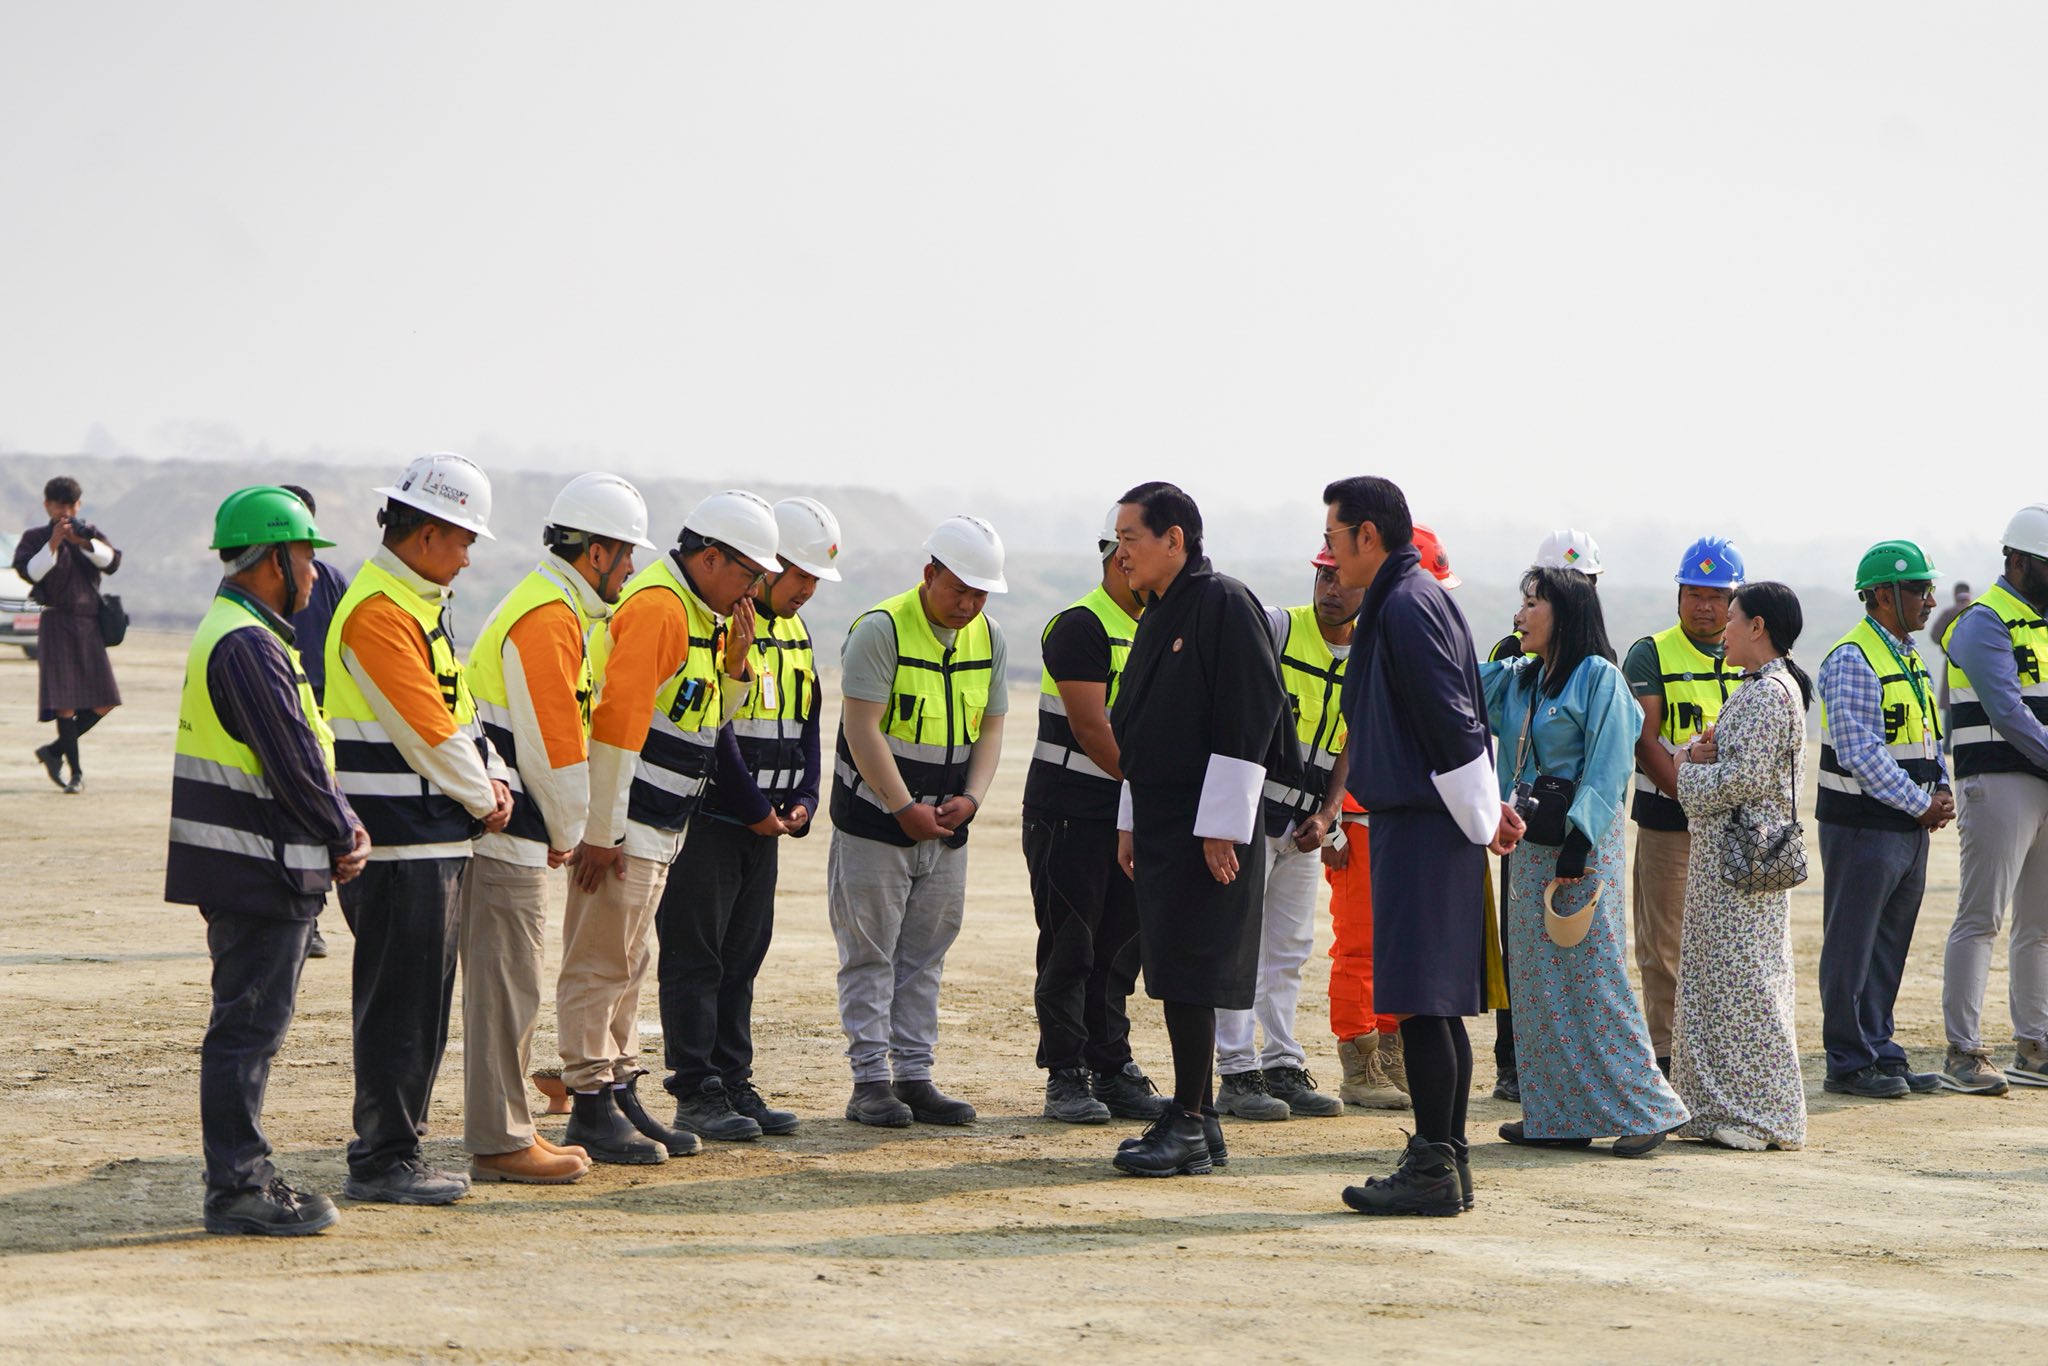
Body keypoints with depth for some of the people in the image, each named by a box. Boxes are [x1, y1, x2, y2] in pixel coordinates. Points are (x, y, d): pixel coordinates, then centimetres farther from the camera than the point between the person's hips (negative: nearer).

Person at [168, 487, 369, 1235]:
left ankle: (243, 1174, 22)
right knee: (249, 1025, -6)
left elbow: (305, 745, 16)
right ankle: (237, 1188, -2)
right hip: (259, 871, -11)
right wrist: (342, 837, -6)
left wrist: (340, 823, 4)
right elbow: (293, 759, -19)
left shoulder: (237, 633, 17)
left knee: (250, 1025, 15)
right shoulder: (248, 645, -18)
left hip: (247, 868, 11)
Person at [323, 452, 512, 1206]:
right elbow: (425, 727, -18)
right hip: (400, 844, -10)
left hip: (438, 840, 10)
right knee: (399, 1008, -5)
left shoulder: (419, 603, 17)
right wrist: (481, 800, -5)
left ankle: (397, 1150, 20)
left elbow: (455, 708, 19)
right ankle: (381, 1162, 1)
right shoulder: (378, 612, -16)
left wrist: (493, 780, 4)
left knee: (422, 1006, 14)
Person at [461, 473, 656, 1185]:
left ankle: (509, 1130, 23)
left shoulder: (544, 606, 18)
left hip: (504, 831, 11)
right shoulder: (548, 620, -17)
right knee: (507, 984, -5)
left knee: (510, 984, 16)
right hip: (509, 834, -11)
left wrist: (558, 830, 15)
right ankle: (500, 1143, -1)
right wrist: (569, 833, -5)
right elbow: (554, 746, -18)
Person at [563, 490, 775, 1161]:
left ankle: (621, 1095, 22)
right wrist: (602, 832, -23)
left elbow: (709, 720, 22)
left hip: (654, 830, 10)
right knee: (599, 965, -5)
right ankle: (590, 1108, -2)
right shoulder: (657, 608, -16)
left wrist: (734, 662, 3)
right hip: (620, 828, -10)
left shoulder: (702, 615, 15)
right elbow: (617, 719, -22)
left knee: (625, 967, 15)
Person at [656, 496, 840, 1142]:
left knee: (743, 958, 11)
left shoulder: (794, 632, 15)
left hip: (762, 823, 9)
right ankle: (696, 1094, -1)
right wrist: (754, 808, -14)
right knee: (694, 958, -3)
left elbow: (804, 725, 19)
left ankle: (734, 1084, 16)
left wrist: (802, 799, 3)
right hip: (706, 817, -9)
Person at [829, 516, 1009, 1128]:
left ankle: (914, 1077, 14)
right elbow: (861, 729, -17)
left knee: (925, 957, 9)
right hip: (875, 819, -6)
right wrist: (906, 809, -18)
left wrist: (970, 797, -7)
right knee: (870, 954, -2)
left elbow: (990, 727, 10)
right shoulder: (880, 629, -14)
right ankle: (870, 1081, 1)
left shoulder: (989, 636, 6)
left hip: (946, 824, 6)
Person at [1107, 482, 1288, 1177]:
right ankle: (1197, 1120, 15)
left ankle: (1189, 1125, -4)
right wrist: (1129, 821, 19)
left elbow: (1248, 722, -17)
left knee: (1186, 970, -8)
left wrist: (1221, 827, -20)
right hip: (1158, 820, 9)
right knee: (1171, 968, 9)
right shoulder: (1157, 616, 15)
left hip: (1208, 824, -9)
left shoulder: (1225, 605, -13)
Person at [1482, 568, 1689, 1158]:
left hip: (1583, 842, -8)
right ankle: (1556, 1115, 11)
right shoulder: (1517, 680, 16)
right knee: (1537, 979, 6)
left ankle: (1646, 1108, -6)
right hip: (1530, 844, 8)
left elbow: (1606, 767, -13)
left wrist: (1580, 841, -18)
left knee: (1595, 976, -10)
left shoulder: (1598, 677, -7)